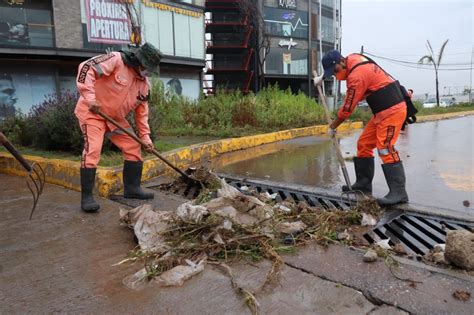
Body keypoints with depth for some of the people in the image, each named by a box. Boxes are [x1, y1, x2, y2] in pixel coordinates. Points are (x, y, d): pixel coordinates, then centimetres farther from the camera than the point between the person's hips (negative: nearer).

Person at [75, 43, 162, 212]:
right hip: (92, 112, -7)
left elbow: (142, 111, 7)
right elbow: (86, 68, -27)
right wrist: (90, 97, -34)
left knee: (134, 148, 3)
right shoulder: (116, 60, -19)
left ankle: (132, 188, 15)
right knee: (92, 150, -18)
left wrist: (145, 136, 2)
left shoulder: (144, 84, 2)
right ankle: (86, 197, -8)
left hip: (116, 117, 7)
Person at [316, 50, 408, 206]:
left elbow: (347, 108, -14)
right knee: (363, 144, 8)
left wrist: (333, 126, -1)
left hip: (392, 110, -10)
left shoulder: (357, 77, -22)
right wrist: (322, 78, 24)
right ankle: (363, 184, 15)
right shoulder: (352, 58, 5)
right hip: (382, 111, 10)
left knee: (385, 148, -19)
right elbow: (333, 66, 32)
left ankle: (398, 192, -19)